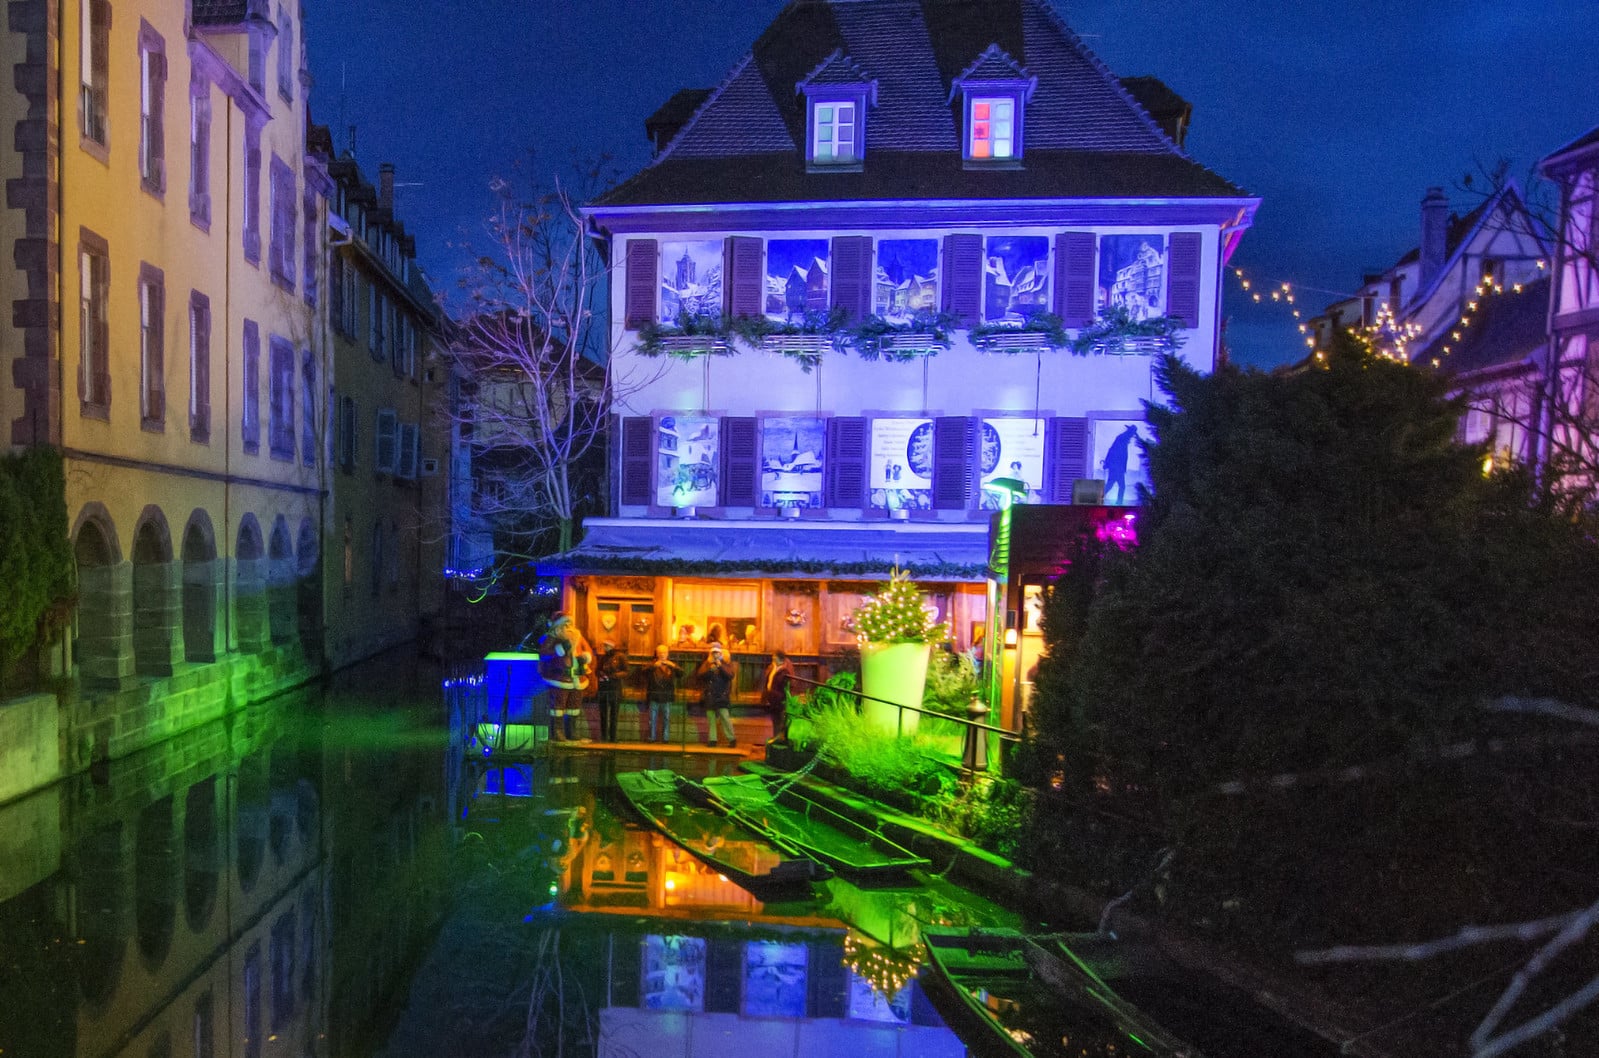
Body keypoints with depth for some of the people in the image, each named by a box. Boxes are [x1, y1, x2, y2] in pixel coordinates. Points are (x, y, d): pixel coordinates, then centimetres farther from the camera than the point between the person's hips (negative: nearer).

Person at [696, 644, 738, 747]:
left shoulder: (726, 664, 6)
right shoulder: (707, 663, 10)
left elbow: (731, 675, -9)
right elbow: (700, 674, -2)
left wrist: (721, 666, -19)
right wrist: (709, 670, -18)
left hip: (722, 696, -3)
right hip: (709, 696, 3)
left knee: (725, 717, -10)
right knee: (711, 718, 5)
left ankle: (731, 739, -3)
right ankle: (712, 739, 12)